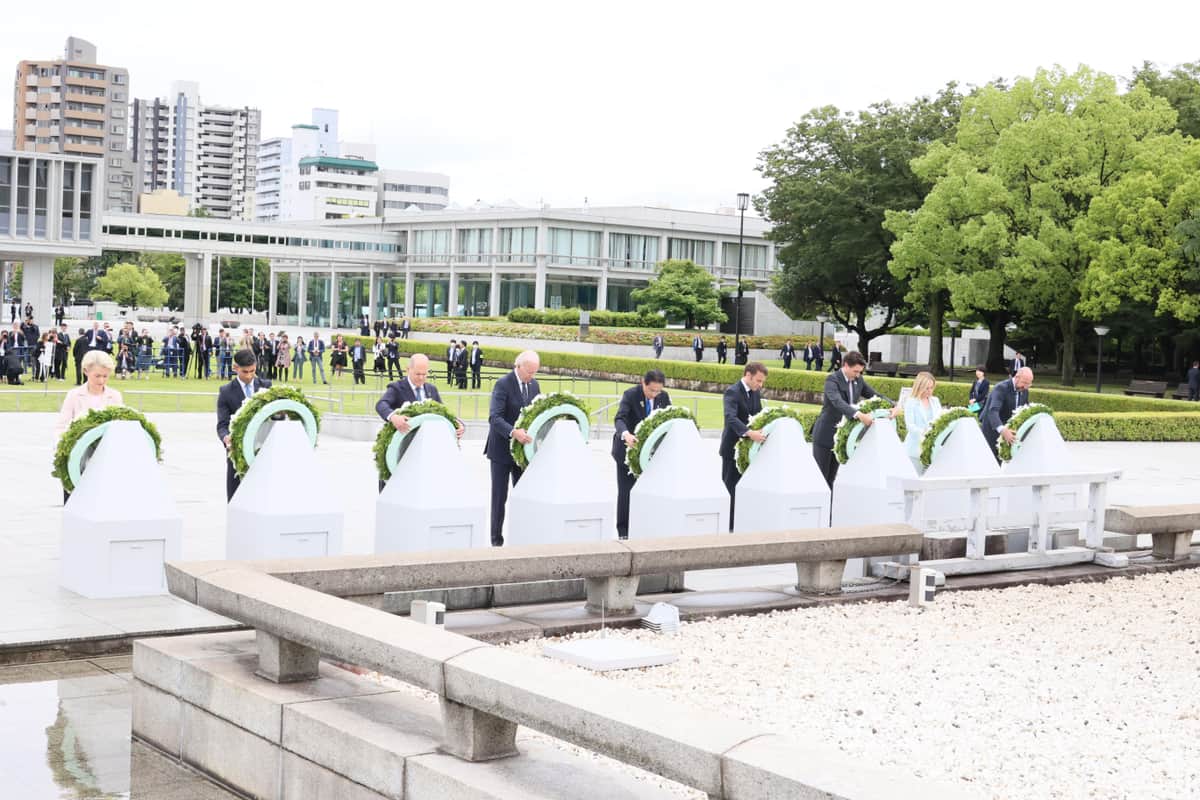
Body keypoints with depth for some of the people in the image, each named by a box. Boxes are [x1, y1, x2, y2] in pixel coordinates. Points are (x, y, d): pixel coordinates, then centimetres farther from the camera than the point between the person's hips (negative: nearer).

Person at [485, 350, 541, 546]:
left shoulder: (534, 384, 5)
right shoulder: (503, 384, -15)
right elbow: (494, 417, -24)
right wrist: (513, 432, -38)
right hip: (502, 449, -6)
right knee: (499, 496, 2)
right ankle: (496, 539, 9)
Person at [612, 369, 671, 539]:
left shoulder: (663, 397, -4)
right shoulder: (630, 395, -18)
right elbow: (619, 418, -30)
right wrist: (626, 434, -51)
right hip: (628, 448, -4)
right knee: (626, 490, -1)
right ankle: (623, 530, 7)